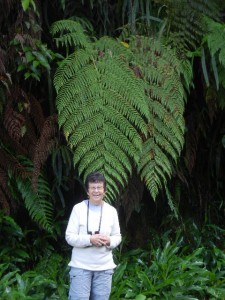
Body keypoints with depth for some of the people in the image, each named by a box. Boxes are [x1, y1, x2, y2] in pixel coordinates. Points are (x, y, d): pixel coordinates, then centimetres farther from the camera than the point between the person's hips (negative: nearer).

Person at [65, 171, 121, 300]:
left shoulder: (111, 211, 7)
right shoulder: (78, 208, -4)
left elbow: (117, 237, 11)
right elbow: (70, 237, -7)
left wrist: (109, 241, -12)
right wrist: (90, 240, -21)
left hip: (104, 267, 3)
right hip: (81, 266, -3)